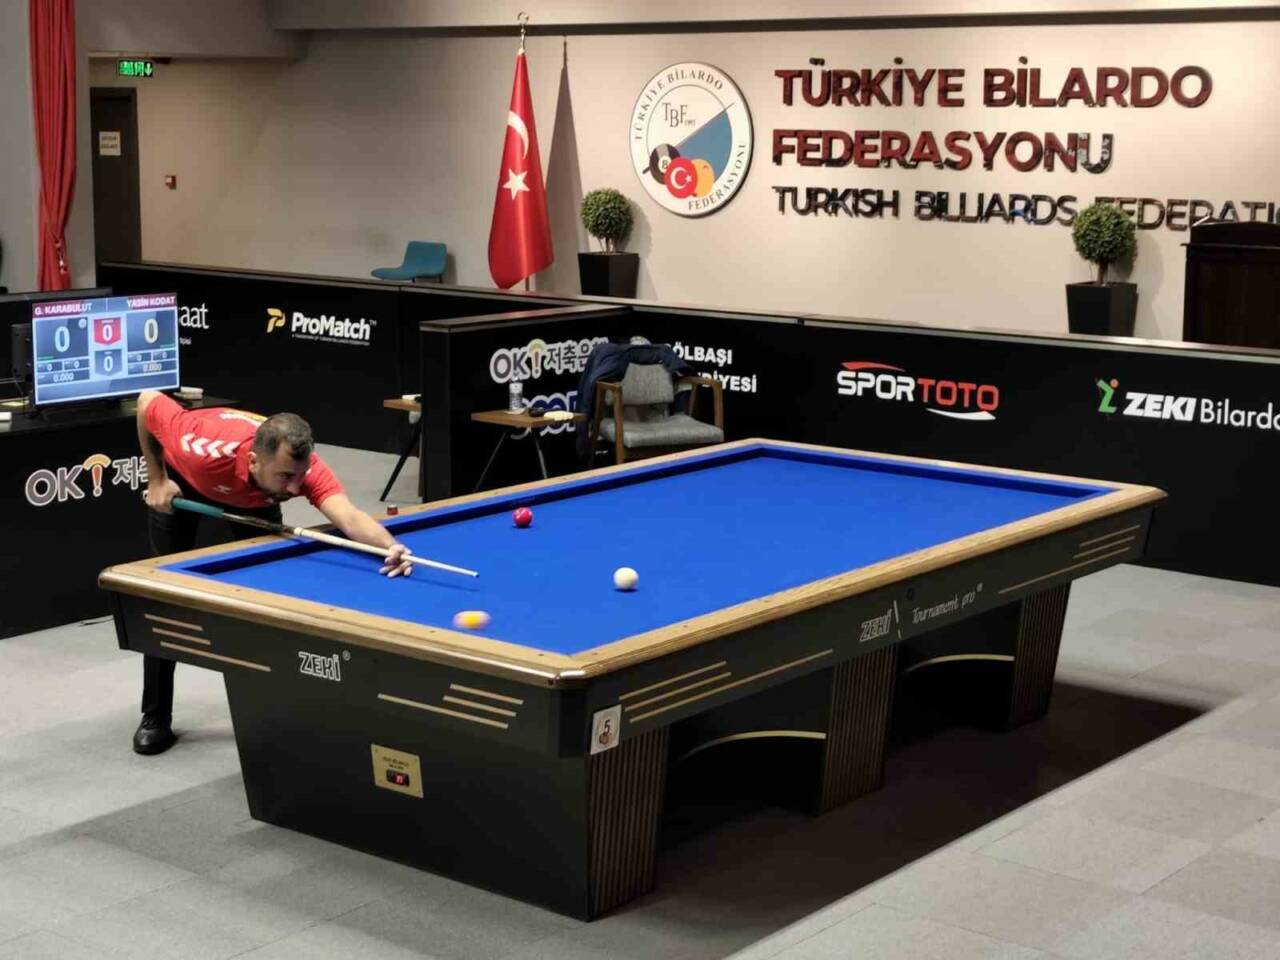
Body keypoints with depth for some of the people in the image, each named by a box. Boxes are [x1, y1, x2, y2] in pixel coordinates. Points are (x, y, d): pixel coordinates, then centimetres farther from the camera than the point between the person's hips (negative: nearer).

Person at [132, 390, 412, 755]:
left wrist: (389, 545, -79)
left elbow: (349, 516, -59)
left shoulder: (301, 466, -42)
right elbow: (147, 401, -27)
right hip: (183, 480, -2)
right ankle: (155, 717, 8)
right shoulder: (205, 450, -46)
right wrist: (156, 479, -22)